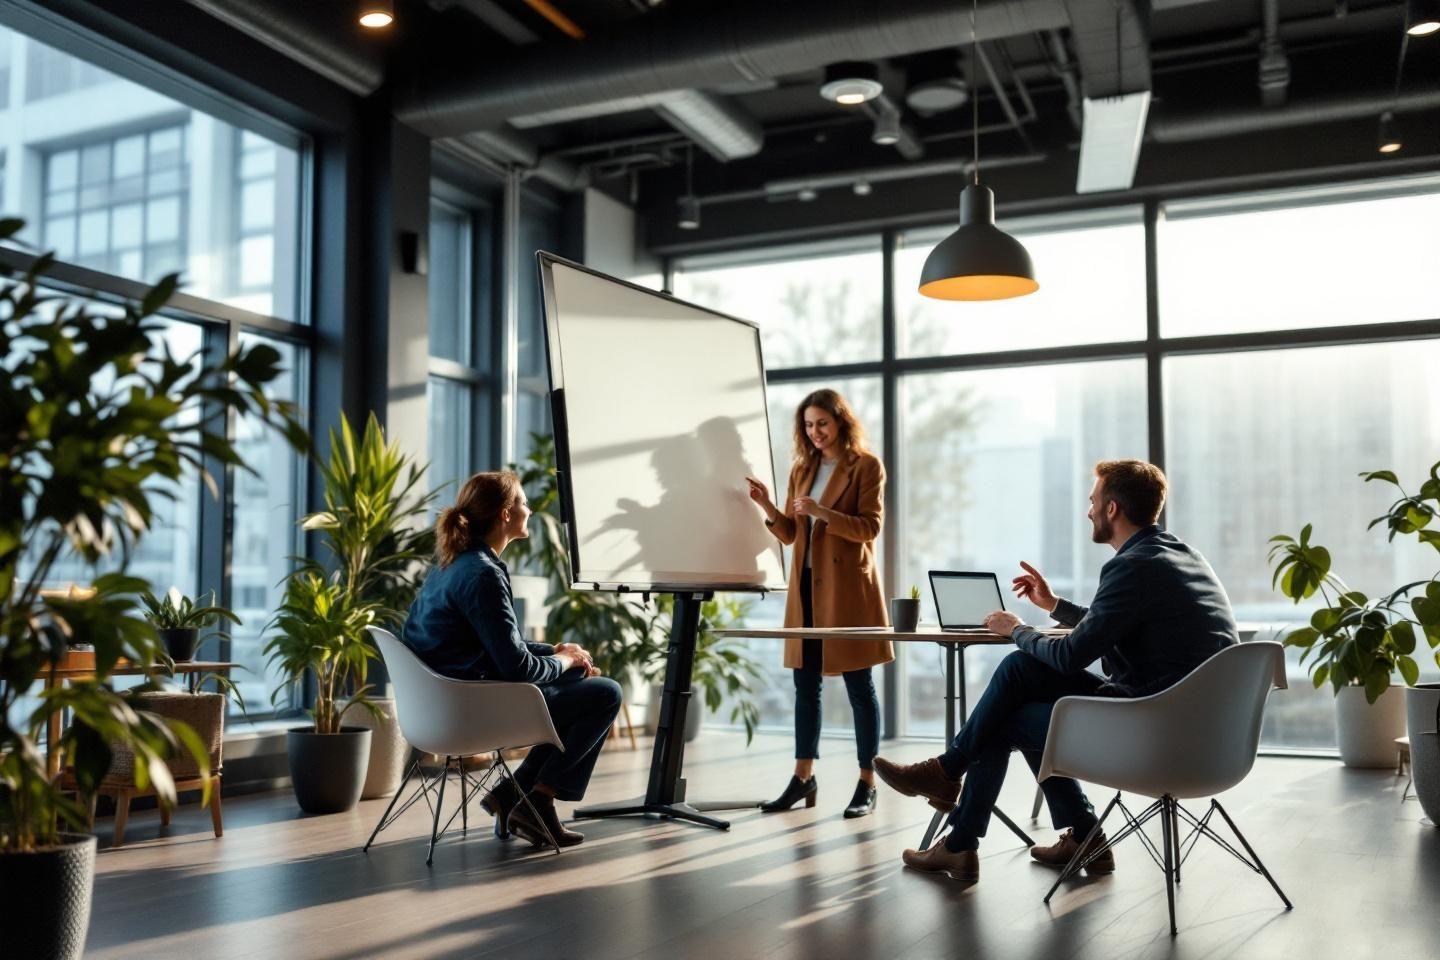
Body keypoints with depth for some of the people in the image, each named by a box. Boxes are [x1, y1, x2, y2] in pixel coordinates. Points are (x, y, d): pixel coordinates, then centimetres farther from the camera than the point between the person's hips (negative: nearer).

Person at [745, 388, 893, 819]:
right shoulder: (802, 469, 14)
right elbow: (789, 534, 12)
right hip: (807, 585, 6)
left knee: (858, 685, 0)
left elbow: (869, 527, -11)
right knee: (805, 684, 10)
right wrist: (768, 507, -6)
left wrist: (821, 512, -22)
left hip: (848, 585, -6)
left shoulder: (866, 466, -2)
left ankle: (867, 784, 8)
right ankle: (803, 777, 18)